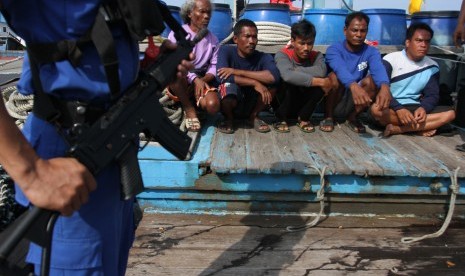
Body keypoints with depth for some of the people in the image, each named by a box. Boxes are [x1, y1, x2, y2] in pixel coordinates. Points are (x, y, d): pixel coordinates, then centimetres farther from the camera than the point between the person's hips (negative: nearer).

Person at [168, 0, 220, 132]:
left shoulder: (213, 39, 7)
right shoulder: (177, 34, -4)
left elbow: (214, 66, 1)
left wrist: (202, 80, -19)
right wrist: (195, 79, -25)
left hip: (203, 80, 2)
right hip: (180, 81, -2)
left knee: (213, 106, -29)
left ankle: (189, 100, 5)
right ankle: (189, 109, -16)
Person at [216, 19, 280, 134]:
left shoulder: (264, 57, -11)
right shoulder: (226, 51, -14)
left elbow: (274, 76, -33)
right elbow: (221, 77, -32)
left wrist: (237, 71, -32)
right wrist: (254, 83, -32)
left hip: (252, 105, 2)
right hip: (229, 104, -2)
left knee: (272, 83, -22)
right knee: (229, 86, -35)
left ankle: (254, 117, 1)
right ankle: (228, 118, -2)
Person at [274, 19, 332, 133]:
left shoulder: (316, 56, -7)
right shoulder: (282, 55, -17)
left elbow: (321, 71, -31)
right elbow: (288, 75, -40)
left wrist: (296, 70, -28)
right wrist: (319, 81, -39)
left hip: (304, 105, 3)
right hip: (283, 101, -3)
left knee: (320, 82, -24)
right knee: (290, 82, -32)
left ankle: (303, 118, -3)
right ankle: (281, 119, -8)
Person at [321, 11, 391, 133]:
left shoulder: (371, 51, -3)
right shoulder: (334, 49, -11)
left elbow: (378, 69, -26)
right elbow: (340, 69, -34)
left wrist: (385, 87, -50)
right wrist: (354, 86, -56)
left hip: (353, 104, 3)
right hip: (333, 102, -2)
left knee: (373, 80, -23)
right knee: (335, 77, -30)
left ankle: (353, 117, -2)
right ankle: (328, 117, -8)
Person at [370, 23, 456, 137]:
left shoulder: (432, 67, 7)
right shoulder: (391, 59, -6)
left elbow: (432, 95, 6)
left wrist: (423, 108, -19)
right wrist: (398, 109, -29)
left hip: (414, 108, 4)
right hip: (391, 108, -4)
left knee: (449, 113, -18)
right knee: (376, 109, -37)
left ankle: (397, 129, -26)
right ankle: (422, 127, -22)